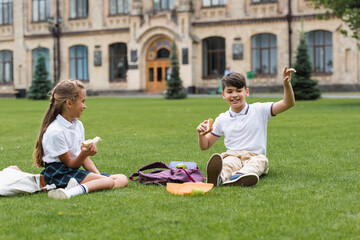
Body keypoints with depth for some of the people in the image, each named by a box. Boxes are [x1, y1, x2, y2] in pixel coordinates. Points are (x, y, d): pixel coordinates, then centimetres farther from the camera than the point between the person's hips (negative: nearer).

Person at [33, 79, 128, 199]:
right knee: (108, 182, -25)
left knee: (123, 179, -5)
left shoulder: (78, 125, 11)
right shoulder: (55, 132, -16)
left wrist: (99, 176, -2)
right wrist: (84, 154, -30)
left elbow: (84, 159, 12)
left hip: (74, 171, 9)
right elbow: (70, 164, -11)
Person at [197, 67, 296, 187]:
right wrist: (201, 133, -4)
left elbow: (288, 103, -3)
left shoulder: (259, 110, 6)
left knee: (260, 161, -36)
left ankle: (239, 176, -68)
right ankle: (219, 176, -70)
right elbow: (205, 146, 19)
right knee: (229, 162, -34)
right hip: (232, 156, 1)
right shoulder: (222, 119, 14)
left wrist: (286, 84, -21)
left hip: (255, 156, -1)